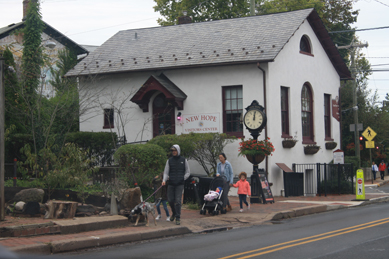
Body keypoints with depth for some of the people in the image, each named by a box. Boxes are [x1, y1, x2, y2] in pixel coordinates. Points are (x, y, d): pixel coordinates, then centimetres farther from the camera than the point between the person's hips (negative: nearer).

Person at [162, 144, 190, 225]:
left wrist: (183, 178, -3)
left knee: (178, 201, -9)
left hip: (180, 184, -2)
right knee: (170, 200, 4)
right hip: (171, 184, 3)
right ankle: (174, 213, 31)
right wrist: (164, 180, -11)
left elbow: (188, 172, 10)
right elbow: (166, 172, 6)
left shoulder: (183, 160, 5)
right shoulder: (169, 160, 8)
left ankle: (178, 218, -3)